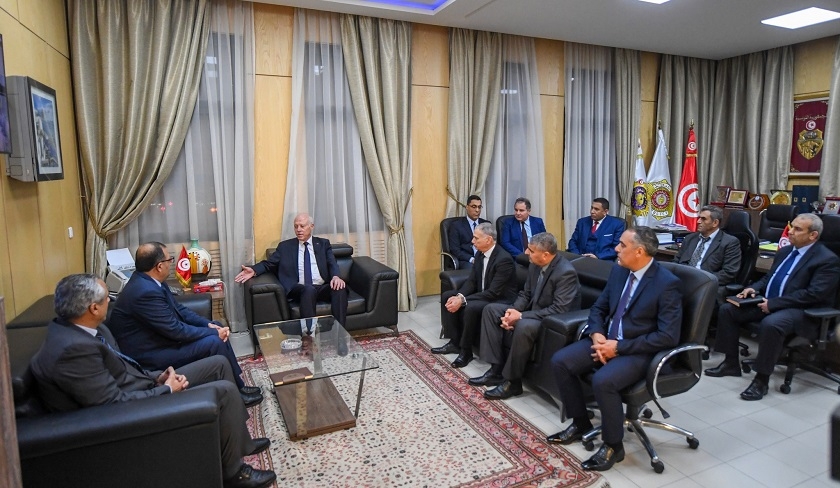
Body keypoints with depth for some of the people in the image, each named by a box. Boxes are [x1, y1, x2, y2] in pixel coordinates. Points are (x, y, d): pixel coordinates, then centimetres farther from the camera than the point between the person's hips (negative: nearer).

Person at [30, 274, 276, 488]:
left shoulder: (73, 326, 1)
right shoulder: (74, 348, -30)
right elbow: (117, 403, -27)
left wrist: (157, 377, -3)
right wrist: (167, 389, -15)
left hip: (142, 386, 10)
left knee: (219, 364, 9)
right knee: (224, 391, -15)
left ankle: (240, 440, 23)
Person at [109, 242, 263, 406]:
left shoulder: (148, 280, 2)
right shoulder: (146, 291, -30)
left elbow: (178, 308, 9)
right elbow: (175, 330, -26)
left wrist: (209, 324, -3)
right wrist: (213, 332, -14)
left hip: (160, 335, 10)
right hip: (150, 353, -10)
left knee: (217, 328, 7)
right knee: (215, 342, -18)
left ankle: (237, 384, 14)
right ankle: (235, 392, 3)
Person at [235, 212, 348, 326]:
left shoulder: (323, 244, 18)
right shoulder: (285, 246, 18)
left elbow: (332, 263, 6)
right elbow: (268, 263, 12)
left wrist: (335, 276, -17)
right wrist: (254, 270, -10)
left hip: (322, 288, 1)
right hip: (300, 289, -1)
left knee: (340, 288, -31)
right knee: (309, 289, -37)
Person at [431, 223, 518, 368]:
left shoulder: (504, 259, -25)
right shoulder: (480, 254, 2)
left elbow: (493, 292, -28)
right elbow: (471, 280, 5)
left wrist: (463, 300, -29)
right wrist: (459, 296, -16)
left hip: (501, 300, -9)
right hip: (482, 294, 9)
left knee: (471, 307, -35)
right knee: (447, 297, -1)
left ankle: (466, 350, -14)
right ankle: (455, 342, 4)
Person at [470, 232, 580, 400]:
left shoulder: (566, 272, -24)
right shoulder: (535, 265, 0)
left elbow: (559, 310, -29)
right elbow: (525, 294, 10)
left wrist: (521, 316, -27)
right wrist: (513, 311, -12)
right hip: (533, 311, 9)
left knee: (523, 326, -38)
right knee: (491, 309, 0)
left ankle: (512, 382, -16)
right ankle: (496, 369, -3)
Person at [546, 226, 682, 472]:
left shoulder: (667, 283, -17)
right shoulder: (619, 270, 4)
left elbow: (668, 336, -19)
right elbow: (598, 308, 12)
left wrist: (619, 347, -21)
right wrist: (597, 334, -10)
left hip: (639, 350, -7)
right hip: (607, 339, 7)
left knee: (603, 380, -32)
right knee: (560, 361, -8)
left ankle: (613, 445, -5)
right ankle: (580, 423, 12)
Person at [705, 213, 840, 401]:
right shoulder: (785, 251, 15)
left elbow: (814, 294, -20)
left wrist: (773, 303, -23)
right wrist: (754, 288, 0)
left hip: (802, 311, -8)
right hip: (769, 303, 9)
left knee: (770, 324, -38)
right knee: (727, 309, -5)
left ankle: (762, 379, -22)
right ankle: (731, 363, 5)